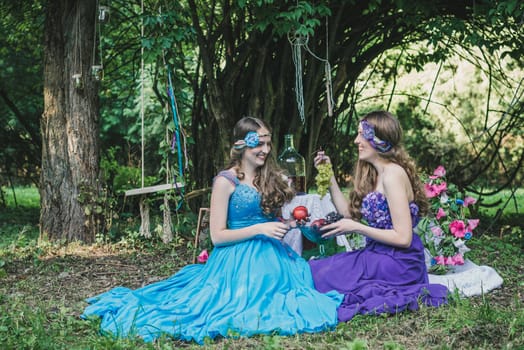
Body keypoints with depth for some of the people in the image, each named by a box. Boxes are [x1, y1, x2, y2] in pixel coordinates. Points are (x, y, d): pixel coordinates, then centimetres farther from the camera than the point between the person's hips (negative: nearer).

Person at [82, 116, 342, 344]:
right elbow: (217, 235, -11)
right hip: (237, 258, -7)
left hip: (270, 256, 7)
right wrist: (259, 229, -18)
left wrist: (289, 224, 1)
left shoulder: (268, 178, 13)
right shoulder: (226, 181, -8)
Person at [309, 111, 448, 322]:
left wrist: (356, 227, -17)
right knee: (316, 268, 10)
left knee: (319, 275, -10)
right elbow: (349, 212, 12)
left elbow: (403, 238, -21)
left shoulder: (393, 174, -18)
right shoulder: (372, 173, 11)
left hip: (398, 263, -10)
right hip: (380, 255, 10)